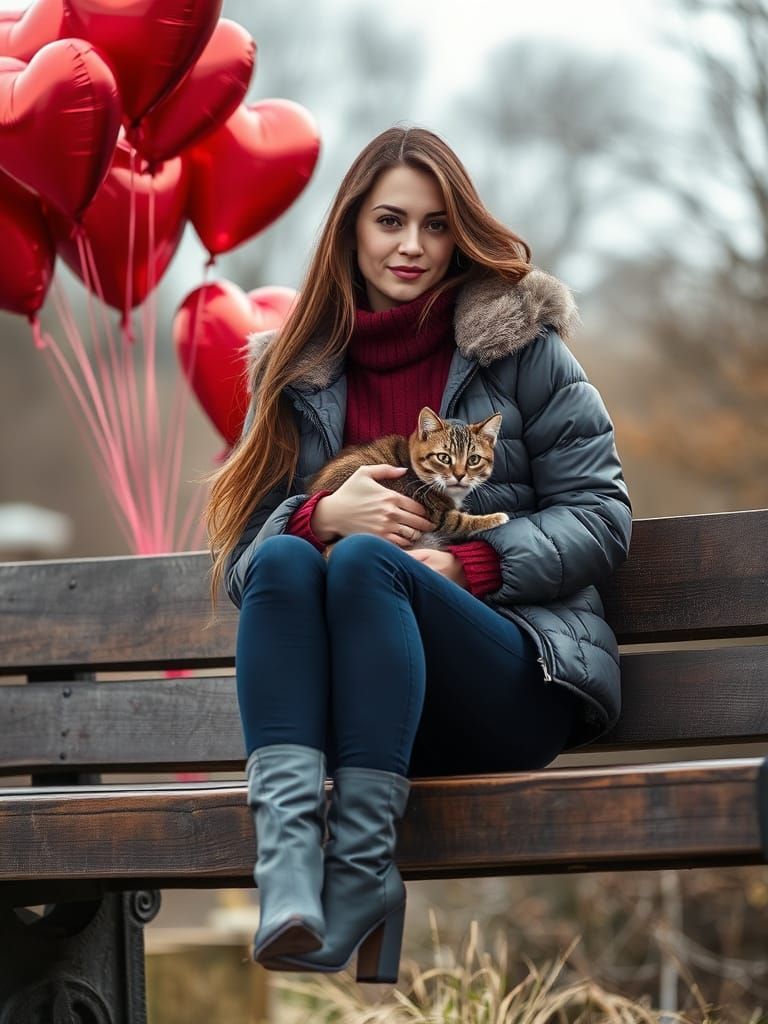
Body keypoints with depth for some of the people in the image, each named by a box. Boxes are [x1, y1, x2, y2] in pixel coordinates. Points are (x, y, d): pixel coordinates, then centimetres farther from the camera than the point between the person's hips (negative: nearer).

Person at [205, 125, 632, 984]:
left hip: (514, 683, -2)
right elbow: (243, 559, 10)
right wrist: (325, 515, -12)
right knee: (289, 558, -28)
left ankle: (360, 877, -38)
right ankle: (289, 873, -45)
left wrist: (464, 567, -13)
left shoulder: (518, 342, 7)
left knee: (366, 561, -30)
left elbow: (601, 519, 2)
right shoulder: (298, 370, 14)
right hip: (342, 704, 3)